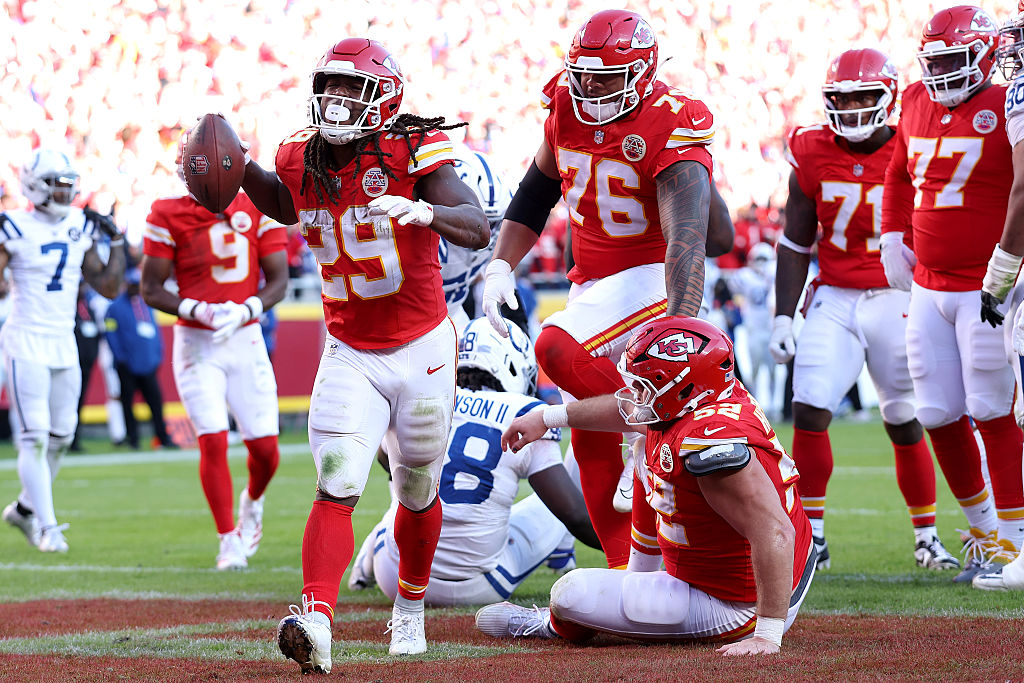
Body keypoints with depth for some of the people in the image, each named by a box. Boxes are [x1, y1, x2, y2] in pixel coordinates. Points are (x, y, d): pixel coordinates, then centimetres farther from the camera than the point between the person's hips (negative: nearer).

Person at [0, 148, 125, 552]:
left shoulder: (80, 229, 8)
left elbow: (108, 287, 12)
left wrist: (116, 242, 4)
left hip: (64, 343, 6)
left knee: (61, 436, 11)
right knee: (35, 438, -9)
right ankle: (48, 527, -7)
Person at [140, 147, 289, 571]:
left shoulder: (259, 210, 1)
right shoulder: (169, 216, -5)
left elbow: (278, 280, 1)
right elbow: (151, 289, -4)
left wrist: (244, 310, -18)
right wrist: (198, 310, -20)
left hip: (246, 340, 2)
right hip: (196, 344, -2)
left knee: (265, 448, 0)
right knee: (213, 442, -13)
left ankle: (252, 503, 34)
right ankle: (229, 541, 1)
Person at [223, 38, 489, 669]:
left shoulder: (412, 152, -17)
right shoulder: (302, 160, -3)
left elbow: (479, 230, -28)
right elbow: (284, 205, 23)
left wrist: (422, 211, -47)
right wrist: (239, 168, 5)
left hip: (423, 353, -2)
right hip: (351, 356, 2)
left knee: (418, 495, 15)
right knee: (336, 487, -15)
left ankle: (411, 608, 38)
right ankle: (317, 623, -27)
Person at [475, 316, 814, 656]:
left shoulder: (710, 443, -35)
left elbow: (775, 532, -39)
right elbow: (630, 409, 17)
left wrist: (767, 636, -38)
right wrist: (549, 417, 27)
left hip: (733, 611, -10)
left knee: (570, 594, -8)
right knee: (648, 455, 25)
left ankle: (553, 626, 32)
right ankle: (637, 583, 37)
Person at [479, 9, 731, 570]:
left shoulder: (671, 130, -22)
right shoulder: (566, 111, -1)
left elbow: (687, 240, -33)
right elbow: (536, 191, 16)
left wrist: (681, 327, -44)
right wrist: (501, 265, 5)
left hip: (650, 275, -7)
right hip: (591, 283, 7)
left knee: (557, 349, -31)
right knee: (591, 440, 5)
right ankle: (628, 571, 11)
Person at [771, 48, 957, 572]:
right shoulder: (812, 156, -1)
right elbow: (795, 244, 6)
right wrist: (783, 317, 0)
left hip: (896, 301, -1)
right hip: (833, 301, 1)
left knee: (905, 424, 5)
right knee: (809, 411, -13)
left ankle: (926, 537, 22)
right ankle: (812, 536, -2)